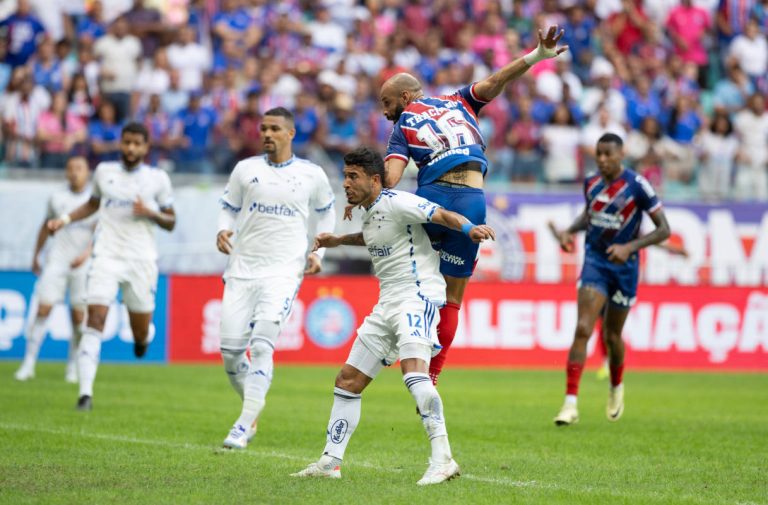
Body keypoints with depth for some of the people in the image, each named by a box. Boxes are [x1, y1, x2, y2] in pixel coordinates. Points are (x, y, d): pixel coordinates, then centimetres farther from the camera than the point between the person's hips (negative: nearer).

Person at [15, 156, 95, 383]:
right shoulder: (57, 199, 6)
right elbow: (46, 228, 20)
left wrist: (86, 253, -24)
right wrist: (35, 256, 25)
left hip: (83, 264, -1)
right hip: (57, 260, 1)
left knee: (79, 315, 0)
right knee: (43, 309, -9)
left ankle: (73, 365, 16)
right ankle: (28, 364, -7)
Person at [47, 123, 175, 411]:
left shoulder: (158, 179, 3)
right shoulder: (104, 171, 8)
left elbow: (171, 222, 7)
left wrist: (151, 213, -12)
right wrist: (66, 219, 12)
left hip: (141, 260, 0)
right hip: (107, 255, 0)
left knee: (140, 332, 6)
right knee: (95, 320, -17)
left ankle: (143, 336, 47)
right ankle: (86, 393, -20)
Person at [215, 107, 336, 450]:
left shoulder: (312, 175, 5)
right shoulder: (246, 169, 7)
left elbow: (326, 213, 20)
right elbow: (228, 208, 14)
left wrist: (318, 252, 8)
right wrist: (223, 231, -8)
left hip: (284, 272, -3)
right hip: (242, 268, 3)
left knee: (261, 346, -19)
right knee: (230, 351, -3)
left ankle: (244, 427, -18)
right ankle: (253, 407, 23)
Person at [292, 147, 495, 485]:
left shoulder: (395, 203, -11)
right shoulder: (369, 212, 16)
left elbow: (442, 215, -21)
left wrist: (470, 229, -38)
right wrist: (338, 241, 41)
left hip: (417, 295, -10)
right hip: (387, 302, 10)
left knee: (413, 370, -31)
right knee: (347, 381, 11)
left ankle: (442, 459, -36)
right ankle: (330, 462, 20)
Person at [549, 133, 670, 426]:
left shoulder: (637, 186, -13)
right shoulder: (591, 183, 2)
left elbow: (664, 229, -10)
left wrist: (630, 247, -22)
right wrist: (570, 230, 3)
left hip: (623, 267, -2)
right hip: (594, 261, 2)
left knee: (612, 336, 10)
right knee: (583, 329, -15)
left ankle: (616, 387, 42)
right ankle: (570, 403, -19)